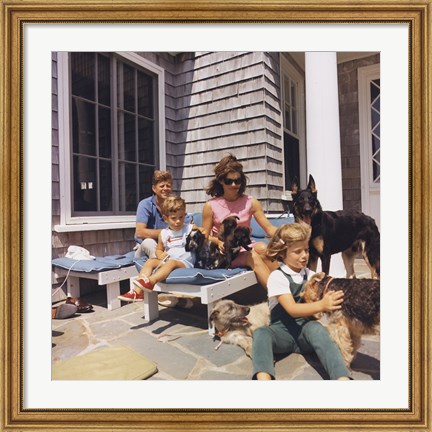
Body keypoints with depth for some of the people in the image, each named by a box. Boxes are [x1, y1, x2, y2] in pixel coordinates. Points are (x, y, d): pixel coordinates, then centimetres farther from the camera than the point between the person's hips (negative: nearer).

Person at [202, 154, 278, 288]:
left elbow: (269, 228, -3)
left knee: (261, 247, -32)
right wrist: (219, 241, -19)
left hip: (246, 248, 3)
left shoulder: (250, 202, 4)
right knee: (253, 257, -31)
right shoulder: (210, 206, 0)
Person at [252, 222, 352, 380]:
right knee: (261, 333, -34)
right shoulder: (277, 277, -8)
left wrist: (333, 300, -23)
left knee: (316, 328, -33)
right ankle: (263, 378, -53)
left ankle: (342, 378, -45)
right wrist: (321, 305, -34)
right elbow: (292, 309, -19)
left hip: (306, 327, 2)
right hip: (283, 330, -2)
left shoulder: (310, 275, 8)